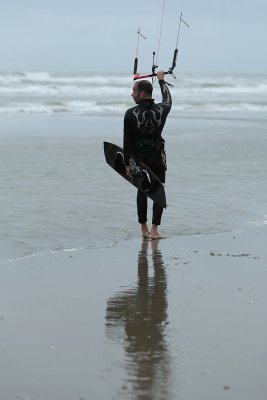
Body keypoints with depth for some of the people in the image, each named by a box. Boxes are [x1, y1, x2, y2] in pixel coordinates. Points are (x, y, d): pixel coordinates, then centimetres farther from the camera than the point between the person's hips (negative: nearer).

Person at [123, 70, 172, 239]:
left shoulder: (130, 114, -14)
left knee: (142, 191, 14)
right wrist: (161, 79, 31)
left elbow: (127, 141, -9)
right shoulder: (161, 110, -9)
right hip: (157, 156, 0)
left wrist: (127, 163, -1)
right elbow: (168, 99, 17)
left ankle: (144, 228, 17)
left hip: (139, 156, 0)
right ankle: (154, 230, -2)